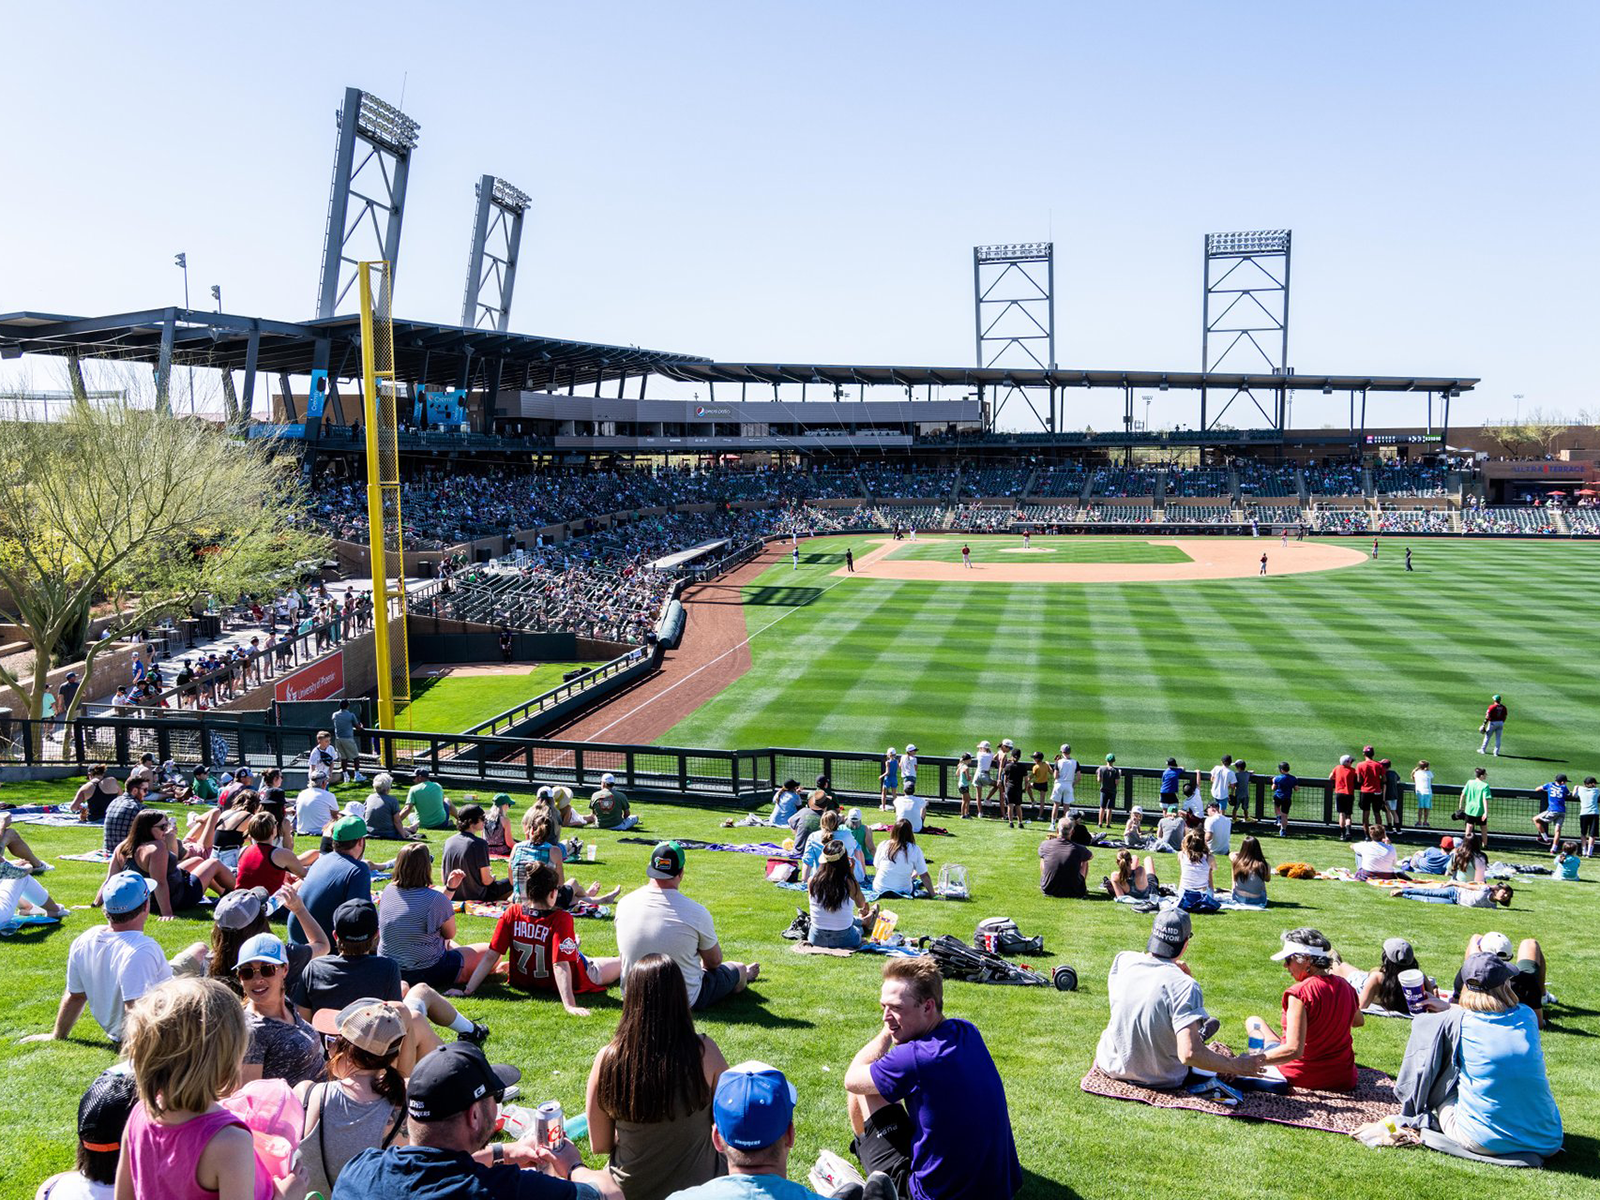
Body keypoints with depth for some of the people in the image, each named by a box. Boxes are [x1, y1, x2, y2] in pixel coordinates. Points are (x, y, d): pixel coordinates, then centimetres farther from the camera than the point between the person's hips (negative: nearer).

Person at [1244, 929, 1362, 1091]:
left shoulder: (1299, 993, -25)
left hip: (1302, 1077, -6)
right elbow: (1358, 1022, 19)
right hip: (1344, 1080, 6)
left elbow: (1294, 1050, -30)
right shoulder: (1345, 986, -4)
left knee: (1253, 1021, 15)